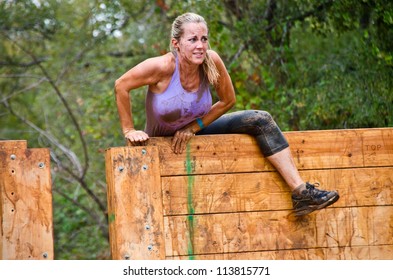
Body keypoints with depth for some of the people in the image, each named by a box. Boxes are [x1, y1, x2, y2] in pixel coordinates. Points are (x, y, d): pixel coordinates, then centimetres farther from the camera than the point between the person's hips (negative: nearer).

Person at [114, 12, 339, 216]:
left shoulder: (211, 61, -20)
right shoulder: (163, 67, -32)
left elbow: (228, 100, -6)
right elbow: (121, 86, -20)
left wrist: (195, 126, -14)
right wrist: (129, 131, -16)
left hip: (193, 134, 4)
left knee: (261, 121, -10)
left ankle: (301, 192, -14)